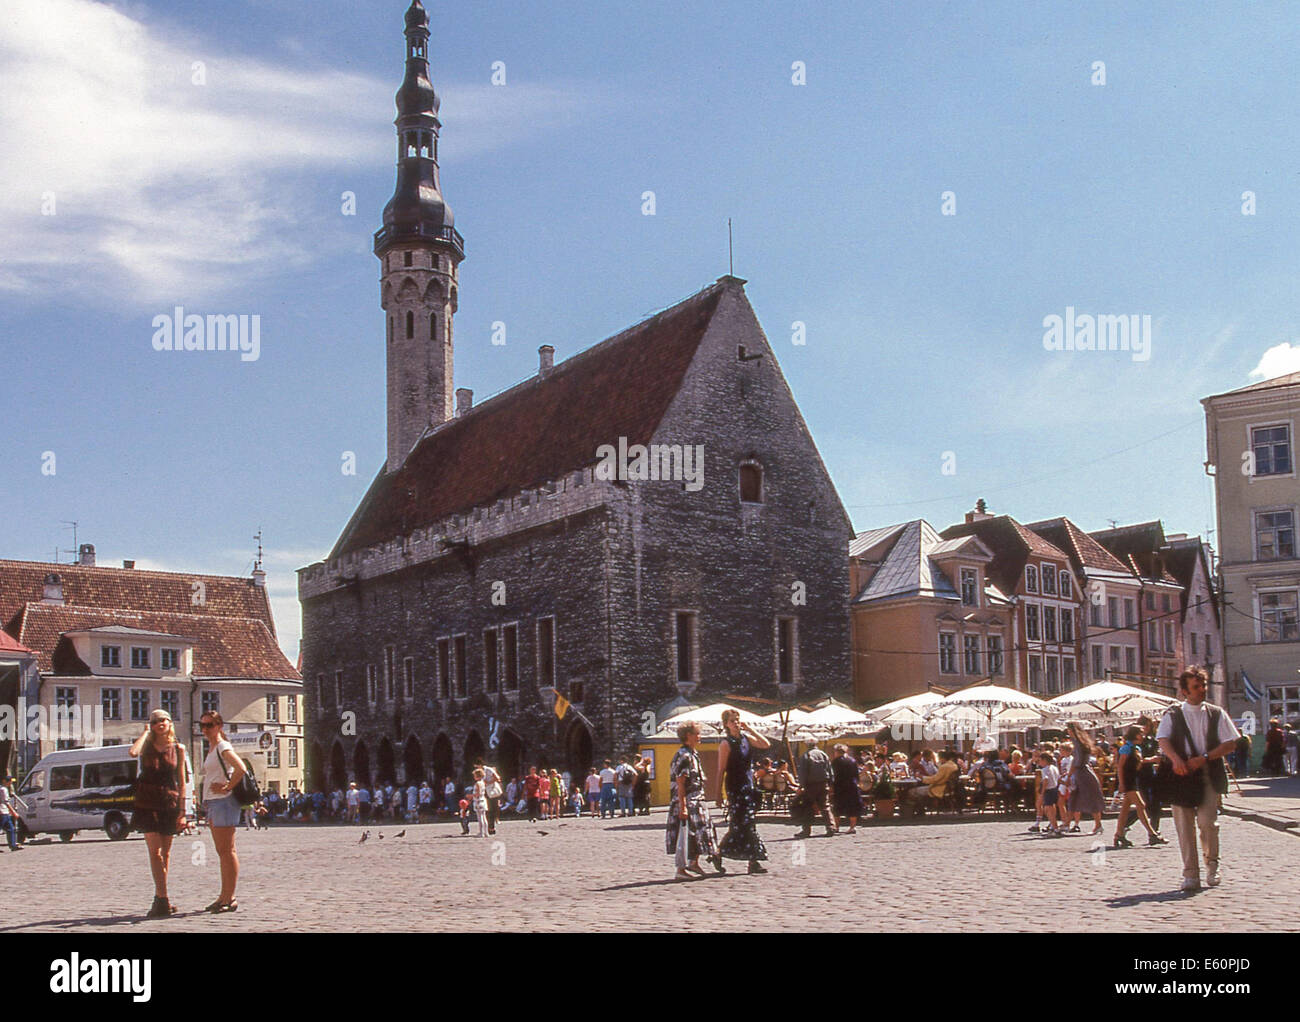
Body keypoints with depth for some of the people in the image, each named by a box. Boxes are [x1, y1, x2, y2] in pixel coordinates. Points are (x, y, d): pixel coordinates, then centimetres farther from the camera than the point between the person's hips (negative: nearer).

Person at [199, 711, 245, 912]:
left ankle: (229, 898, -7)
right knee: (222, 852, 12)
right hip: (212, 803, 10)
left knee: (227, 851, -8)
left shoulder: (223, 747, -11)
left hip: (223, 801, -10)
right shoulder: (212, 749, 18)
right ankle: (225, 896, 17)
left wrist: (227, 788, -17)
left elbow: (240, 768, -26)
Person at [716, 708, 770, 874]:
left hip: (748, 785, 7)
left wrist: (749, 729, -1)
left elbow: (765, 744, 2)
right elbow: (721, 770, -10)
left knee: (741, 825, 6)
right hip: (735, 787, -7)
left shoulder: (746, 738, 10)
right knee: (744, 824, -8)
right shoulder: (726, 744, -9)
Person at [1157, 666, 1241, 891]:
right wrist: (1176, 759, -25)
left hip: (1209, 774, 0)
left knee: (1206, 821, -11)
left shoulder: (1216, 714, 9)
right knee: (1184, 825, -1)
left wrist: (1204, 758, -9)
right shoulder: (1173, 714, 7)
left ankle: (1212, 864, 14)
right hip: (1181, 774, 0)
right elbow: (1163, 740, -5)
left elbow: (1230, 743, 4)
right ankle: (1190, 874, 6)